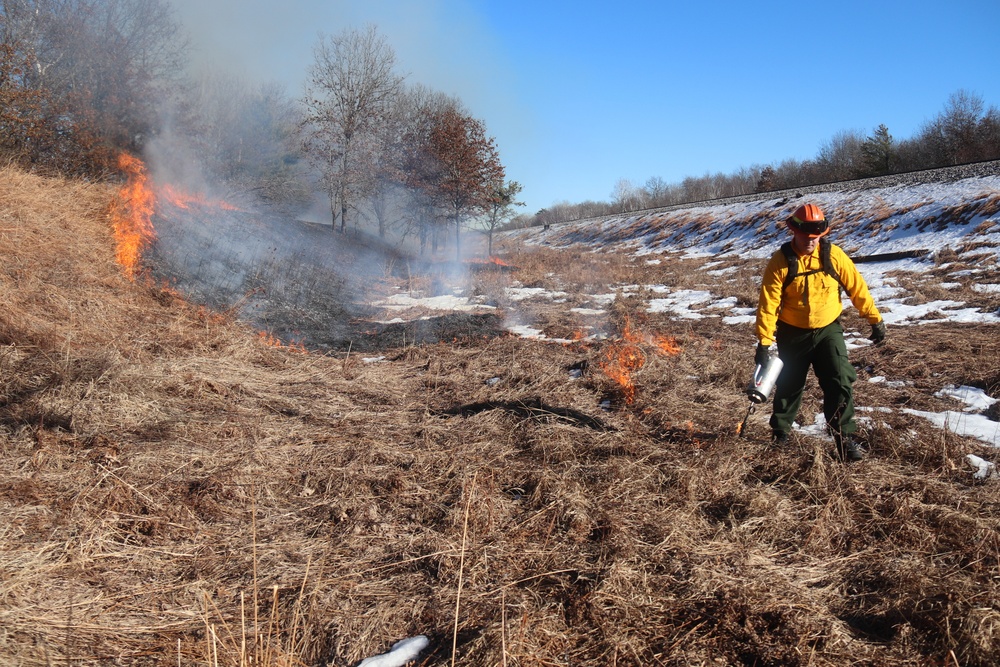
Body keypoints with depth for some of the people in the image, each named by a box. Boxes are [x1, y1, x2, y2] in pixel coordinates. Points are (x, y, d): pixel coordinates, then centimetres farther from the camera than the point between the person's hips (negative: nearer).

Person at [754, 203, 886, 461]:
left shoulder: (833, 254, -9)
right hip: (793, 334, -1)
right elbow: (768, 303, -15)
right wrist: (763, 342, -18)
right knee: (789, 385, 13)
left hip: (828, 330, 1)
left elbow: (857, 287, -1)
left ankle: (845, 438, 0)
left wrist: (875, 320, 1)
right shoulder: (780, 261, -14)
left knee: (841, 383, -9)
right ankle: (779, 430, 34)